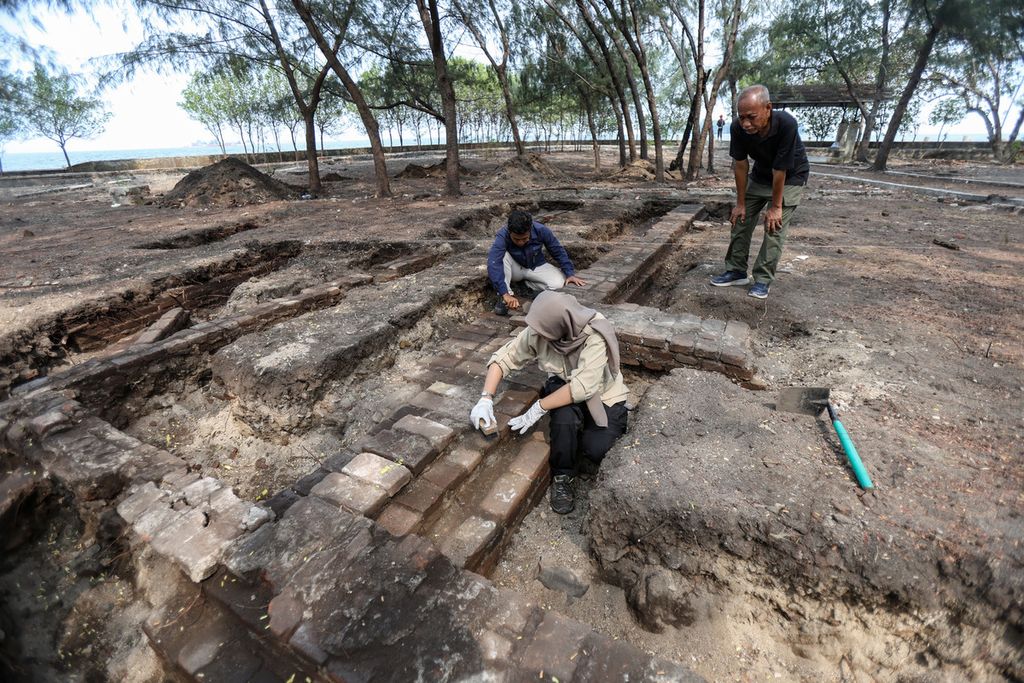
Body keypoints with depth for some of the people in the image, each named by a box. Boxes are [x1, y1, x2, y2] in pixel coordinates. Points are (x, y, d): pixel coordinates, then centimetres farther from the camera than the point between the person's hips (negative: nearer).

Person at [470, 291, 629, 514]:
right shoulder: (538, 331, -20)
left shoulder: (595, 336, -33)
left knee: (595, 450, -25)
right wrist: (486, 399, -24)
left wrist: (538, 408, -33)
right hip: (564, 388, 3)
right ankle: (563, 476, -8)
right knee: (565, 415, -33)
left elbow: (582, 387, -38)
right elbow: (502, 358, -13)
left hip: (603, 397, -2)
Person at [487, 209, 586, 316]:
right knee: (502, 256, -35)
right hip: (515, 269, -2)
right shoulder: (502, 236, -32)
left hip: (536, 267, 2)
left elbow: (558, 251, -10)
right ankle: (503, 298, -25)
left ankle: (526, 284, -3)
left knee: (558, 282, -27)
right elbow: (493, 264, -44)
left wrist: (570, 273, -14)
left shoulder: (541, 230, -26)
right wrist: (505, 294, -53)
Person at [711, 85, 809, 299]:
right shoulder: (738, 128, -25)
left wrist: (775, 207, -22)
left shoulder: (786, 124, -36)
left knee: (774, 227, -11)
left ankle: (763, 280, -2)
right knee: (740, 220, 1)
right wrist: (740, 203, -11)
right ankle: (737, 271, 12)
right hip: (759, 176, 5)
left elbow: (780, 170, -30)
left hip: (790, 179, -4)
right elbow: (740, 165, -15)